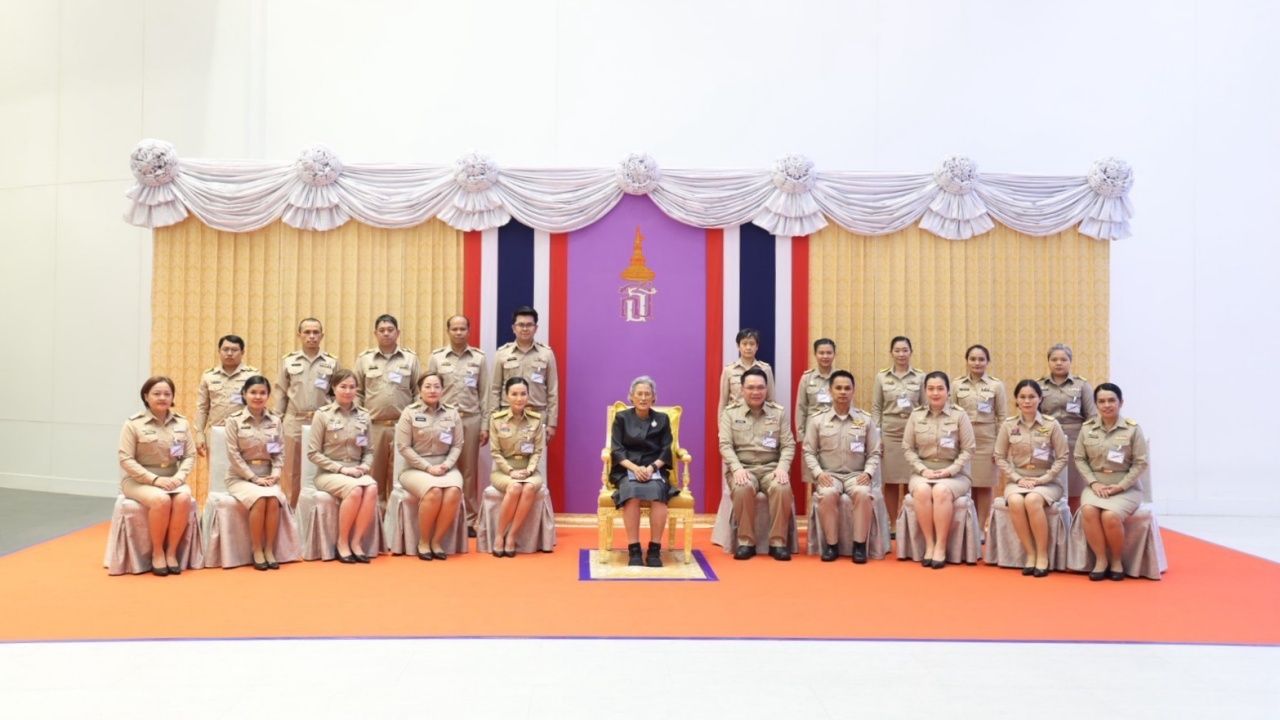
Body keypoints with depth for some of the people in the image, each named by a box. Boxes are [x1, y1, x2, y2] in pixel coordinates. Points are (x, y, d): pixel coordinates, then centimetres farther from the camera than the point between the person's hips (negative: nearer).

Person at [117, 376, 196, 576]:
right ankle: (157, 553, -14)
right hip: (139, 480, -3)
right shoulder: (133, 424, -6)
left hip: (172, 480, 3)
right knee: (161, 500, -34)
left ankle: (172, 551, -15)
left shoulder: (182, 423, 6)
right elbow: (126, 459, -10)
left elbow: (190, 455, 6)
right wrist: (155, 479, -19)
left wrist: (179, 477, -14)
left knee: (184, 498, -30)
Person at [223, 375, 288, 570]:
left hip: (267, 476, 2)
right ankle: (257, 551, -17)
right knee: (260, 499, -31)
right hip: (240, 477, -2)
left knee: (274, 499, -29)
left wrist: (276, 474, -11)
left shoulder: (276, 421, 8)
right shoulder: (234, 421, -2)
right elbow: (234, 455, -8)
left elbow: (280, 452, 6)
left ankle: (269, 550, -17)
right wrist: (253, 477, -15)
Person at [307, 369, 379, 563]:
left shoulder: (364, 416, 10)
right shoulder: (322, 415, -2)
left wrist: (365, 466, -9)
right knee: (355, 490, -34)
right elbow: (313, 453, -5)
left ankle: (357, 541, -21)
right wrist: (340, 468, -14)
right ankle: (342, 542, -16)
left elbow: (369, 451, 13)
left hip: (356, 472, 3)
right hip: (328, 473, -3)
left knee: (372, 488, -31)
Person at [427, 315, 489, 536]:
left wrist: (485, 425, 2)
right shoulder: (436, 357, 5)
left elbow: (484, 394, 6)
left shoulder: (479, 358, 6)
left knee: (469, 471, 4)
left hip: (471, 419, 1)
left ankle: (469, 521, 11)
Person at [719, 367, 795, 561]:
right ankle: (745, 542, -19)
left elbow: (788, 445, 5)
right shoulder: (730, 412, 6)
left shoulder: (779, 412, 10)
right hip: (742, 467, -1)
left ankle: (778, 543, -18)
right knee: (743, 488, -35)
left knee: (782, 488, -32)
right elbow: (725, 445, -2)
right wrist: (737, 468, -19)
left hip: (771, 467, 1)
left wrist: (782, 467, -14)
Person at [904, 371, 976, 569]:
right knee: (922, 491, -32)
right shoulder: (916, 415, 7)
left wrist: (949, 470, -13)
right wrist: (922, 470, -10)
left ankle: (941, 547, -26)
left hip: (954, 474, -2)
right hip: (922, 472, 2)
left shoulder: (959, 415, 1)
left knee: (941, 491, -34)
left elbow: (968, 450, -1)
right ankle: (929, 545, -22)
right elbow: (907, 448, 5)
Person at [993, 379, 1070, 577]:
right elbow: (1000, 457, 3)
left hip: (1046, 481, -2)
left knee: (1032, 500, -34)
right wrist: (1018, 479, -9)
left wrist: (1040, 480, -11)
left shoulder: (1052, 424, -2)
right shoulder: (1008, 425, 2)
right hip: (1017, 480, 2)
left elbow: (1062, 457, -2)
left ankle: (1043, 555, -20)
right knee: (1015, 502, -32)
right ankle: (1030, 554, -18)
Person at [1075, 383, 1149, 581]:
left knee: (1110, 516, -31)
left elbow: (1140, 463, -3)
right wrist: (1093, 483, -9)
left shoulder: (1133, 429, -2)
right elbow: (1079, 459, 6)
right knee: (1088, 511, -30)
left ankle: (1117, 560, -4)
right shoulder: (1087, 428, 5)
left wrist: (1120, 486, -13)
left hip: (1126, 488, -2)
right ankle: (1100, 559, -14)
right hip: (1095, 485, 2)